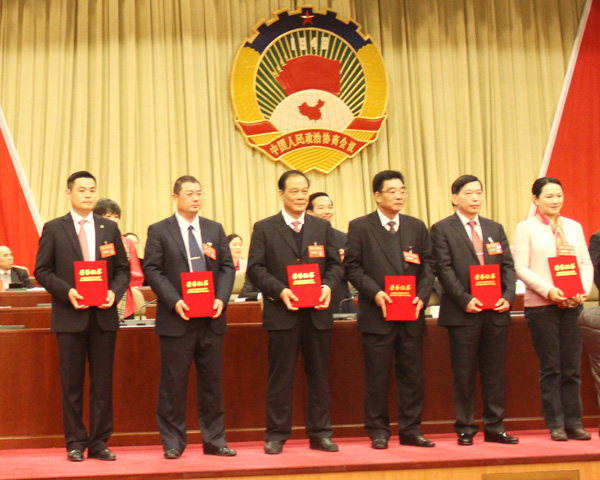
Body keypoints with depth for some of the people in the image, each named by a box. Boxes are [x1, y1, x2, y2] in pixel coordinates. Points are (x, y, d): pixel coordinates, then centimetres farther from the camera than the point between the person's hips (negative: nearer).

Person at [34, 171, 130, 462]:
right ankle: (75, 443, 11)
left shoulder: (109, 228, 11)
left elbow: (123, 269, 11)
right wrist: (67, 291, -13)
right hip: (70, 316, -2)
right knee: (72, 383, 3)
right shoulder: (53, 229, 4)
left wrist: (115, 292, -8)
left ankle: (99, 442, 11)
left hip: (104, 315, 2)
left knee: (103, 382, 4)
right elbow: (42, 271, 1)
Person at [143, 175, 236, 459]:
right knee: (173, 383, 1)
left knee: (212, 381, 8)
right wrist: (175, 301, -16)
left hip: (211, 318, 4)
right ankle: (173, 443, 11)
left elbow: (227, 267, 10)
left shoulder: (215, 230, 13)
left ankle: (214, 440, 16)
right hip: (177, 319, -3)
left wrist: (221, 298, -6)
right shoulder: (159, 231, 1)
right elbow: (152, 270, -4)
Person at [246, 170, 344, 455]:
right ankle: (276, 435, 10)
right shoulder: (264, 228, 3)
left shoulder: (322, 227, 13)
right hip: (282, 313, -3)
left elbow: (335, 264, 12)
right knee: (280, 376, 1)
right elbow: (255, 268, -2)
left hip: (317, 313, 3)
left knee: (319, 375, 7)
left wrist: (328, 285, -8)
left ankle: (320, 434, 16)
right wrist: (280, 290, -15)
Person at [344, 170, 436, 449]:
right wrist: (374, 293, -14)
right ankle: (378, 431, 11)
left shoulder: (417, 227, 13)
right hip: (377, 314, -3)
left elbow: (428, 266, 11)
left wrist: (422, 295, -5)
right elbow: (352, 267, -2)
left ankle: (411, 429, 16)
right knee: (377, 376, 1)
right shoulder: (360, 227, 2)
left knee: (412, 374, 6)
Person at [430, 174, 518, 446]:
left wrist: (507, 296, -5)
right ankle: (465, 429, 11)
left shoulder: (495, 229, 16)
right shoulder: (442, 229, 1)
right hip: (463, 312, -4)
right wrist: (465, 299, -16)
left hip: (496, 312, 4)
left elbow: (508, 266, 11)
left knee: (495, 372, 8)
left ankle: (495, 427, 16)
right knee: (464, 375, 2)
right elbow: (444, 270, -7)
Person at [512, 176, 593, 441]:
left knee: (572, 366, 4)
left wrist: (584, 290, -7)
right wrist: (549, 290, -17)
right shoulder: (526, 228, 1)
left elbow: (586, 264, 12)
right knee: (550, 367, 1)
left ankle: (573, 423, 11)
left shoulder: (573, 227, 13)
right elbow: (521, 268, -6)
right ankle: (555, 425, 8)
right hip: (541, 306, -3)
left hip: (572, 304, 3)